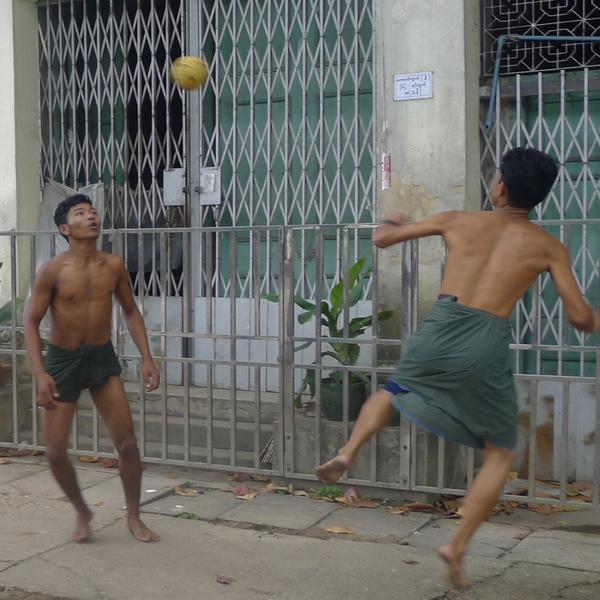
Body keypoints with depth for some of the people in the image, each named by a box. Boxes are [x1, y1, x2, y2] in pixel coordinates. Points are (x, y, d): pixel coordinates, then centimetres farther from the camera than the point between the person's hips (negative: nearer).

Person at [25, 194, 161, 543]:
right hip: (62, 360, -2)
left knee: (127, 443, -1)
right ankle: (82, 511, 25)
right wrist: (41, 374, -19)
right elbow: (32, 322, -9)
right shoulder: (53, 270, -14)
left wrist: (147, 359, -1)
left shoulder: (114, 266, -5)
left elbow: (131, 311, 7)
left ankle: (134, 517, 19)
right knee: (56, 451, -1)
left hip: (103, 358, 2)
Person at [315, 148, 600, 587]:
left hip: (441, 329, 2)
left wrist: (392, 223, 43)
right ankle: (458, 546, 9)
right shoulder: (549, 247, 7)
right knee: (501, 454, 17)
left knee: (393, 391, 33)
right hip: (487, 344, -2)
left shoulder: (458, 221, 10)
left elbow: (383, 239, 19)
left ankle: (348, 453, 11)